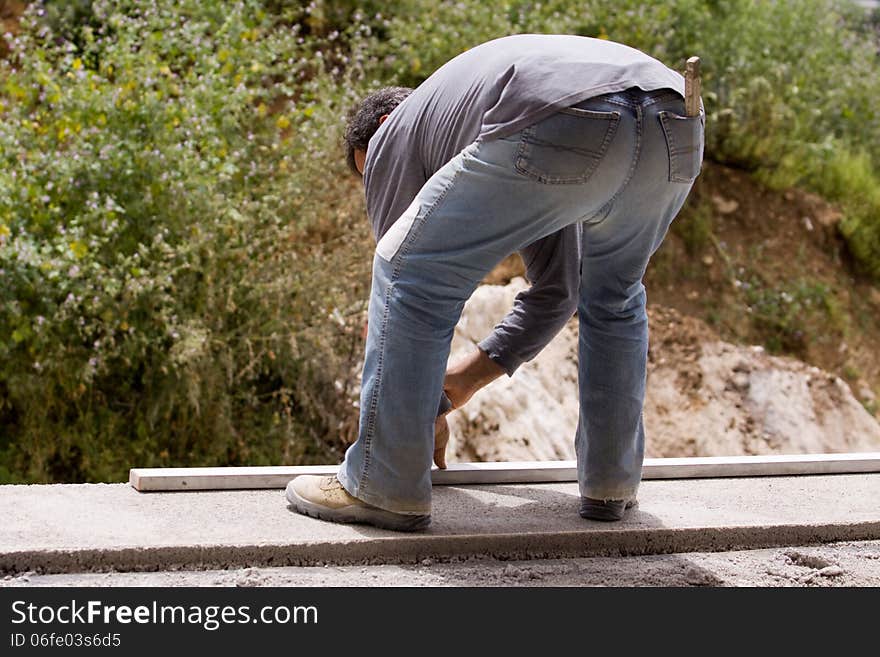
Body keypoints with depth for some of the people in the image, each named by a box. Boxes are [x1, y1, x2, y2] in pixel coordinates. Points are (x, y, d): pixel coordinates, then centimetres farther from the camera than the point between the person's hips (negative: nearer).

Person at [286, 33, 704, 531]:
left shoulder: (394, 136, 28)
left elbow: (405, 272, 27)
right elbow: (556, 290, 47)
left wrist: (430, 409, 37)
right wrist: (473, 374, 52)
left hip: (566, 126, -7)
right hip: (678, 130, 8)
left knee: (411, 275, 9)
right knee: (614, 298, 33)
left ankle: (382, 487, 11)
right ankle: (612, 485, 33)